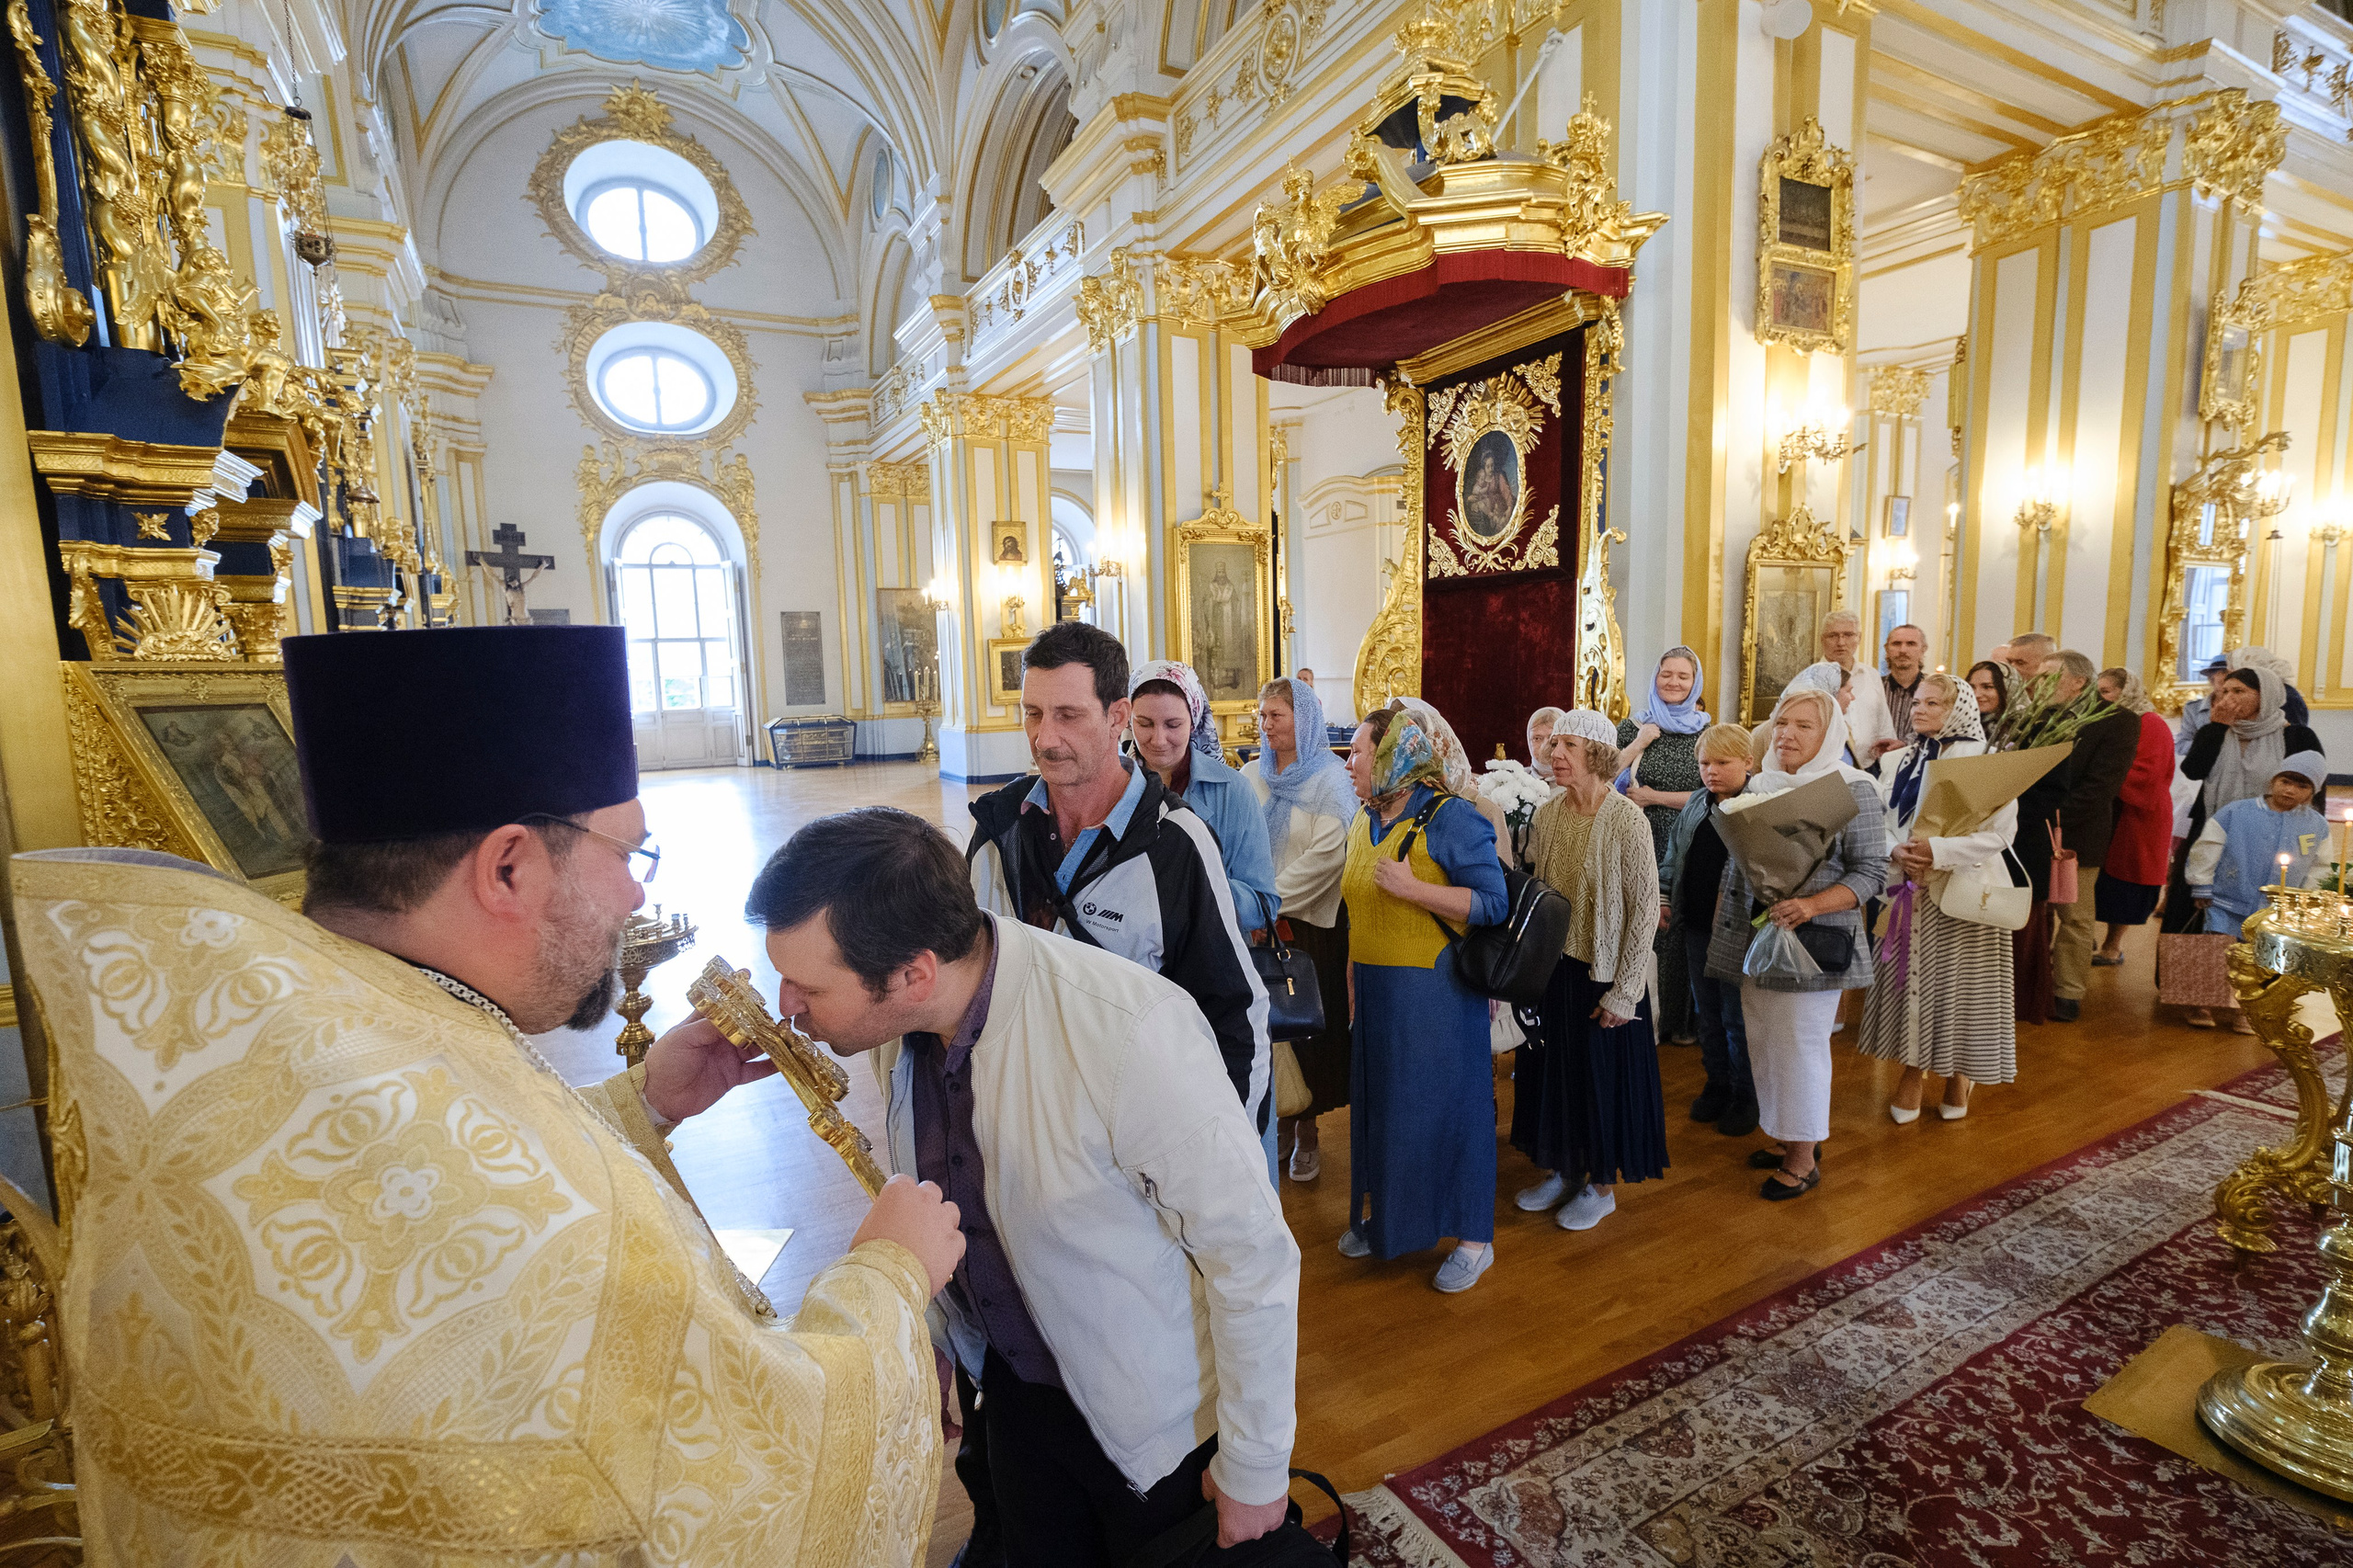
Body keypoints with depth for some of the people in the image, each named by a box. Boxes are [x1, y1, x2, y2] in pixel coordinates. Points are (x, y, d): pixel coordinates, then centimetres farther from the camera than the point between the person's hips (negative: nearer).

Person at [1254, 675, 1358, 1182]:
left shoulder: (1330, 778, -5)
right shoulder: (1253, 776, 9)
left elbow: (1328, 854, -15)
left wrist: (1274, 899, -15)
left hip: (1312, 922, -4)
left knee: (1309, 1021, 3)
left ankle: (1307, 1131, 17)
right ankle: (1279, 1122, 21)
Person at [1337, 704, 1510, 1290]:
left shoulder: (1451, 818, -13)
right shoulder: (1362, 824, 10)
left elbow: (1494, 904, -17)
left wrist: (1411, 886, -24)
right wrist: (1352, 981, 17)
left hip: (1436, 992, -7)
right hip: (1374, 992, 7)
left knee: (1444, 1104, 3)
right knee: (1378, 1102, 15)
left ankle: (1474, 1238, 20)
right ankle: (1381, 1216, 34)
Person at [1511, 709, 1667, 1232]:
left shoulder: (1626, 820, -16)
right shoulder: (1546, 815, 1)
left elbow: (1645, 909, -14)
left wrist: (1622, 992, -14)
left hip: (1603, 976, -5)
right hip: (1550, 969, 5)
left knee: (1602, 1075, 9)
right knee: (1550, 1070, 16)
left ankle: (1602, 1184, 29)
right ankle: (1562, 1169, 36)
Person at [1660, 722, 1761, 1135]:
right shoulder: (1696, 804, 9)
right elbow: (1673, 856, 18)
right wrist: (1664, 898, 13)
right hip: (1696, 927, 6)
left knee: (1737, 1018, 5)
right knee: (1707, 1013, 17)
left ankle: (1745, 1097, 23)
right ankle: (1717, 1085, 33)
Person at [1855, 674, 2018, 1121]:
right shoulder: (1897, 762, 8)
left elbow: (2000, 832, -14)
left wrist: (1939, 851, -24)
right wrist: (1897, 851, -16)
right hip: (1908, 892, 4)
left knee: (1959, 982, 4)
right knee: (1909, 980, 8)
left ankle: (1960, 1074, 23)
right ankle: (1913, 1072, 22)